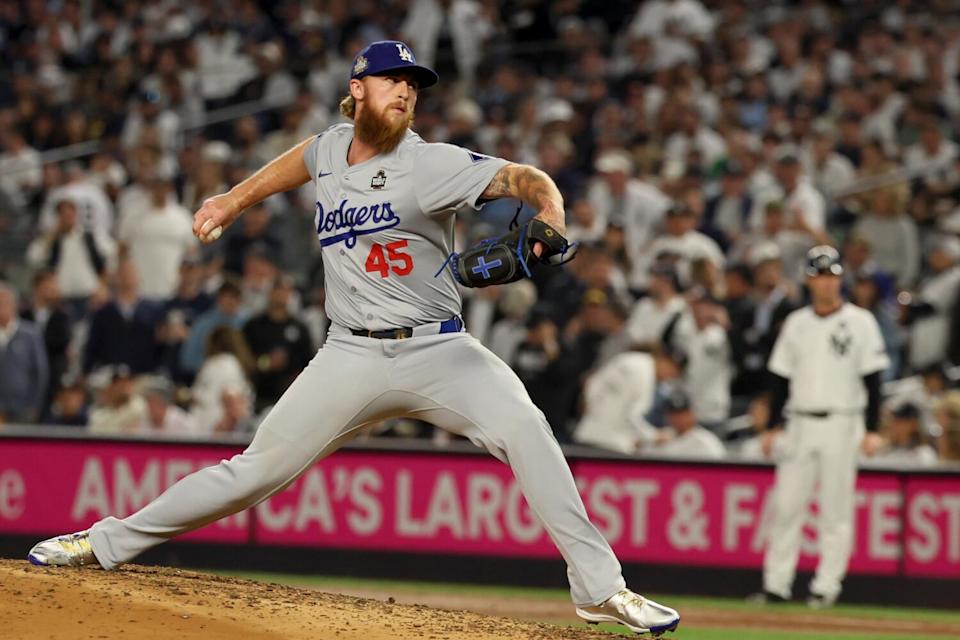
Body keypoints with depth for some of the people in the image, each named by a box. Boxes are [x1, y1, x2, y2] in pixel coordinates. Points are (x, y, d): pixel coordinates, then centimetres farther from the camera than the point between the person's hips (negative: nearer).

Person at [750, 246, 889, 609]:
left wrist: (872, 429, -10)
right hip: (800, 425, 4)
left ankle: (827, 586, 3)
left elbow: (872, 378, -3)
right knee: (786, 505, 1)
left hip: (842, 425, -4)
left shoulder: (859, 322, -1)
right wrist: (771, 427, 8)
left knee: (836, 511, -2)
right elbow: (781, 378, 13)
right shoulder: (796, 323, 10)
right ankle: (776, 585, 5)